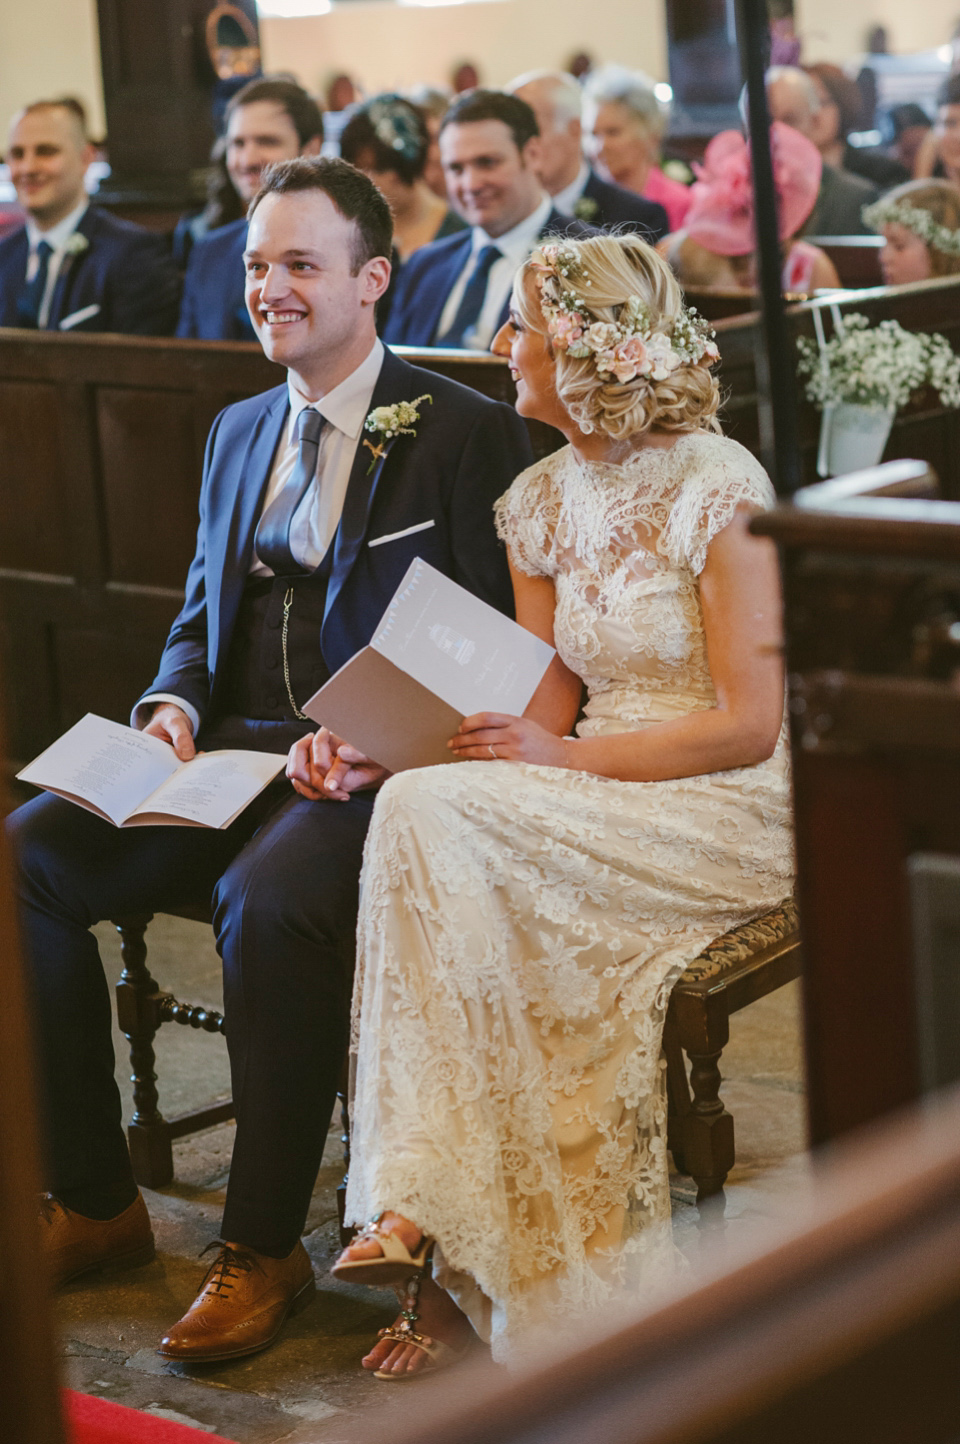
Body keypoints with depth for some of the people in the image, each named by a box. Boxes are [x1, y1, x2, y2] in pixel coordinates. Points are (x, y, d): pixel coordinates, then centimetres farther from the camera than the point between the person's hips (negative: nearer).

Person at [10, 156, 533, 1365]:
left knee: (267, 898, -37)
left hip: (375, 769, -6)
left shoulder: (466, 433, 0)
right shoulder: (239, 431, 20)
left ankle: (264, 1247, -20)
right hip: (230, 752, 7)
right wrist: (172, 702, 2)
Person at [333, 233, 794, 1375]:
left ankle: (428, 1208, -24)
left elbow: (750, 726, -13)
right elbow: (548, 703, 10)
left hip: (727, 818, -6)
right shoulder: (540, 499, 11)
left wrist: (563, 758, -20)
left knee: (432, 820, -28)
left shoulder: (716, 486, -10)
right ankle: (453, 1272, -22)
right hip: (593, 813, 6)